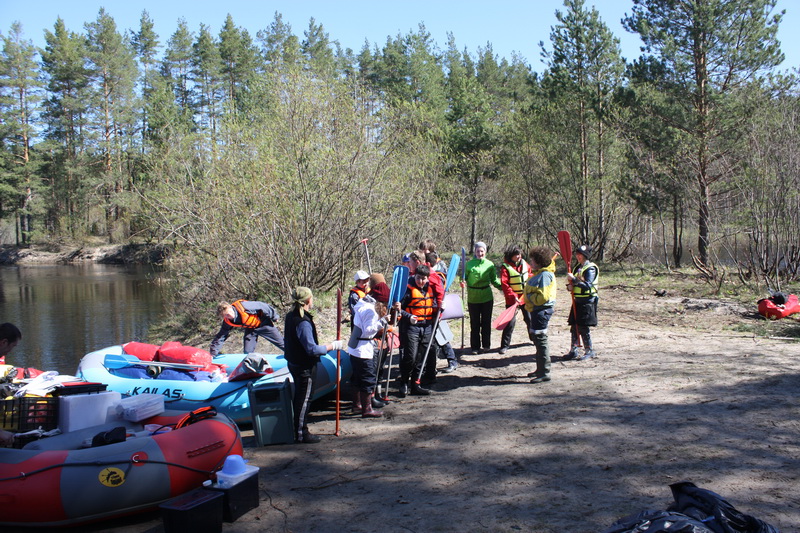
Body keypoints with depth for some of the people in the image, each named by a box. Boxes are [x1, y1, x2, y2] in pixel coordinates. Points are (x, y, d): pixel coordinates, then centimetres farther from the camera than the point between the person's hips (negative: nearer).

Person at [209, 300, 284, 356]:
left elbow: (262, 306, -25)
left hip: (263, 323, -4)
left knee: (280, 342, 2)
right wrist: (213, 354, -11)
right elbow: (220, 336, -8)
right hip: (250, 329, 4)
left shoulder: (244, 306, -36)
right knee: (247, 352, -3)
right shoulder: (227, 322, -19)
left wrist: (274, 317, -13)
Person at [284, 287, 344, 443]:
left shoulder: (291, 316, 4)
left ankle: (298, 429, 32)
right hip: (305, 367, -10)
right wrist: (333, 345, -17)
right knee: (304, 399, 2)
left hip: (294, 363, 10)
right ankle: (301, 434, 12)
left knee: (299, 397, 20)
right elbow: (312, 349, -27)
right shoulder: (303, 322, -26)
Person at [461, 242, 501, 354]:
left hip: (487, 297, 1)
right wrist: (463, 282, -16)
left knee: (486, 322, 9)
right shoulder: (469, 264, -3)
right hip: (473, 298, -1)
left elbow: (494, 280, 8)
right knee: (474, 324, 5)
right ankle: (475, 347, 15)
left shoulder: (489, 264, 1)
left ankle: (486, 345, 22)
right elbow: (465, 277, 5)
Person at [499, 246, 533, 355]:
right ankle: (505, 345, 1)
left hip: (526, 297, 5)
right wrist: (513, 296, -27)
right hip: (512, 299, -5)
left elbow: (530, 274, 18)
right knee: (511, 321, -6)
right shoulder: (505, 267, -15)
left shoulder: (524, 264, 2)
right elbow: (504, 284, -20)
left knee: (530, 319, 17)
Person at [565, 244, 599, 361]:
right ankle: (573, 350, 16)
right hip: (578, 301, 8)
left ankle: (589, 351, 8)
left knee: (583, 327, -5)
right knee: (574, 327, 9)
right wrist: (570, 286, -1)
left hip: (587, 302, -8)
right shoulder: (579, 267, 14)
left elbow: (587, 286, -24)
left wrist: (574, 279, -26)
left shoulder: (590, 269, -13)